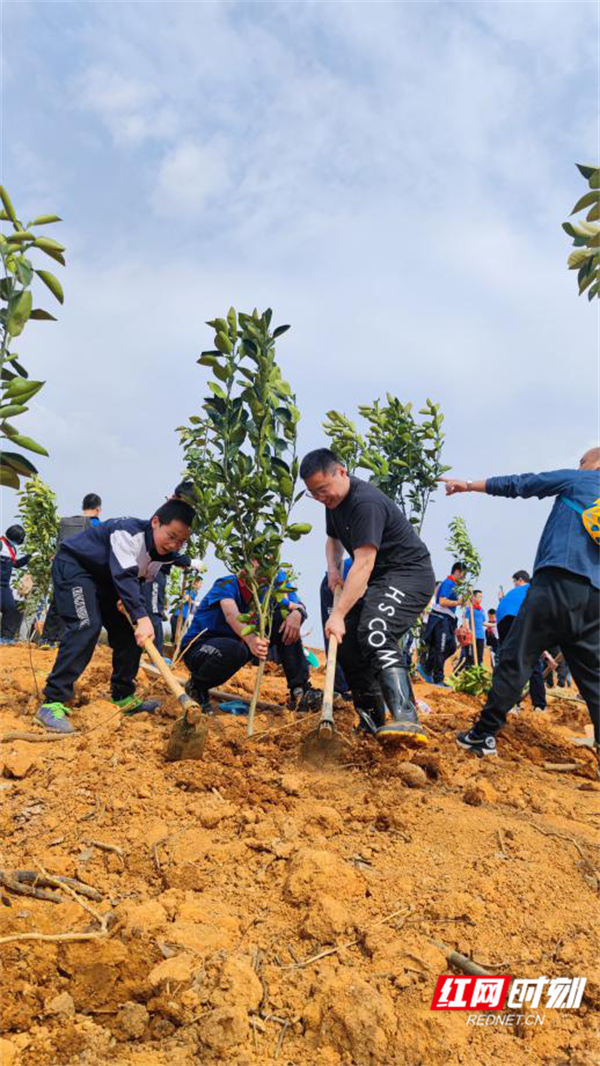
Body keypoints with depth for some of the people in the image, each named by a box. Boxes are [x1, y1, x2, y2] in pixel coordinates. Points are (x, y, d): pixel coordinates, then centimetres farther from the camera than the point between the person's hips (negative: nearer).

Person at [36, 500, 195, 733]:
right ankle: (52, 703, -25)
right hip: (74, 566, -8)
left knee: (128, 631, 3)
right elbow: (124, 576, -43)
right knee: (86, 626, -26)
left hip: (106, 578, 9)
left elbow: (137, 578, 7)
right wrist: (142, 617, -51)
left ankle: (123, 696, 16)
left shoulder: (165, 553, -7)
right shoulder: (128, 532, -32)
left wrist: (129, 599, -14)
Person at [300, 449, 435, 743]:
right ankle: (373, 723, 19)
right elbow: (333, 539, 27)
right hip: (379, 579, 10)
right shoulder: (334, 500, 7)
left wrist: (338, 614, -36)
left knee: (375, 631, -34)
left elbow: (363, 564, -31)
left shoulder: (365, 502, -25)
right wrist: (333, 568, 5)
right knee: (347, 641, 6)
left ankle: (407, 720, -44)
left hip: (410, 575, -10)